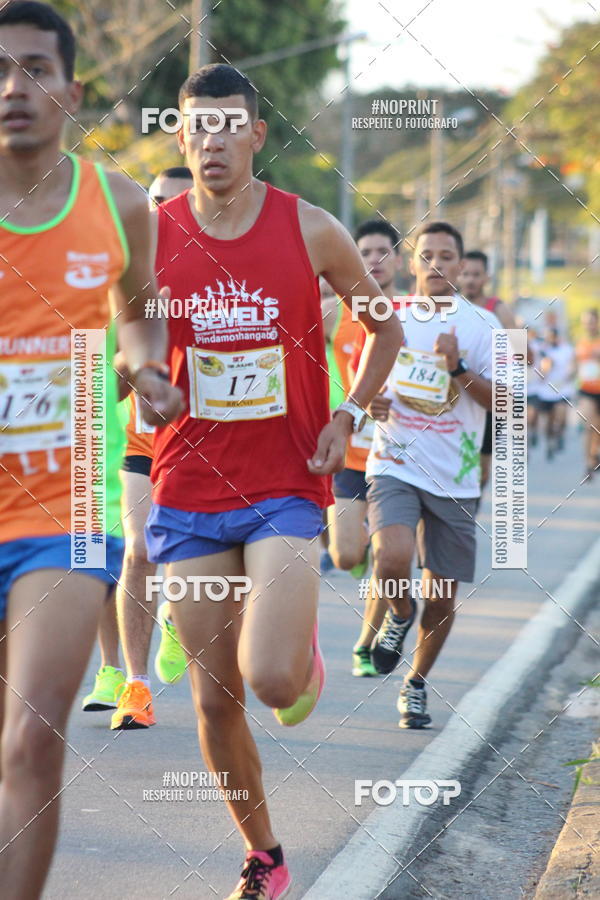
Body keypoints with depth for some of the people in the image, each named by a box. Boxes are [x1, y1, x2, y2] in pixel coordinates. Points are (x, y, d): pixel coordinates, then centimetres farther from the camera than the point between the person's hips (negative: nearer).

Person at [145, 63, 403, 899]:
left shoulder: (311, 230, -3)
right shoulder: (152, 235, -2)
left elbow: (385, 325, 12)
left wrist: (349, 415, 0)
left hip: (286, 490, -2)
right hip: (190, 492, 2)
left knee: (273, 679, -21)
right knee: (215, 698, 5)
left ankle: (305, 650, 17)